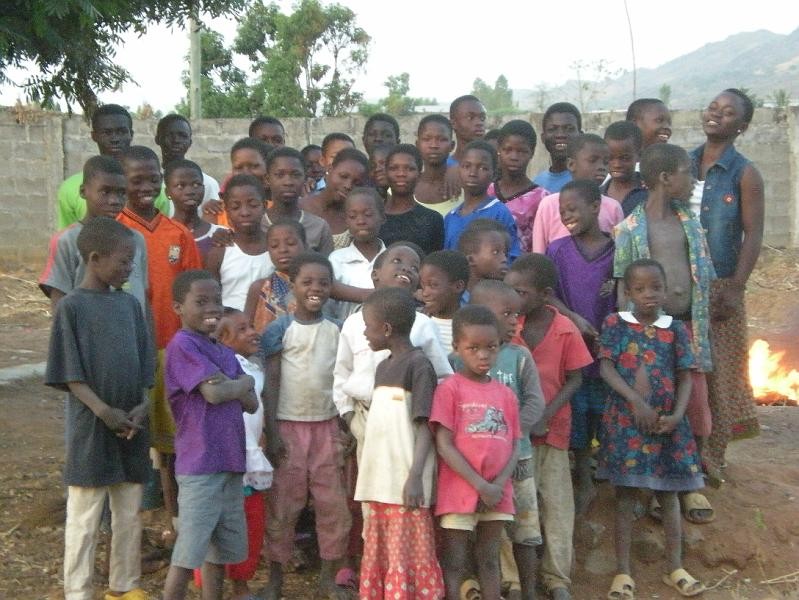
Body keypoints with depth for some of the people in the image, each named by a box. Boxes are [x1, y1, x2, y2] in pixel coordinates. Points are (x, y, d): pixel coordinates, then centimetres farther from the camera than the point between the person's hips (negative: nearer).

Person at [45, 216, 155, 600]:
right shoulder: (72, 307, -9)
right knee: (84, 518, 3)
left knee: (130, 515, 14)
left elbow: (144, 365, 9)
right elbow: (70, 374, -11)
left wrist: (142, 406, -6)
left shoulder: (130, 304, 7)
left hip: (132, 425, 6)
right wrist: (105, 412, -18)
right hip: (91, 428, -5)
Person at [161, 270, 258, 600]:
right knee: (188, 553, -3)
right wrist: (245, 382, -1)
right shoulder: (182, 345, -10)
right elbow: (214, 393, -19)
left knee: (222, 549, 15)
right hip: (199, 465, -8)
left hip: (230, 463, 8)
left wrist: (231, 385, -9)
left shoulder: (226, 353, 15)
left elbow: (251, 403, 8)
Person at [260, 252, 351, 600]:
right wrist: (271, 432, -11)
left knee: (333, 504, 6)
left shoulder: (337, 330, 6)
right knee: (284, 505, 4)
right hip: (289, 425, -3)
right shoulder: (280, 329, -5)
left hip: (327, 426, 3)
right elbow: (271, 383, -6)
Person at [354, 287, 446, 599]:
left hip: (405, 485, -8)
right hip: (379, 482, 8)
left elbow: (425, 426, -14)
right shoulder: (383, 367, 15)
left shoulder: (418, 365, -9)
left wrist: (415, 477, -21)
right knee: (377, 558, 13)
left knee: (410, 559, -3)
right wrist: (368, 478, 18)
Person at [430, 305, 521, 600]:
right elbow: (444, 445, -12)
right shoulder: (449, 388, -7)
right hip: (459, 492, -4)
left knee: (490, 560, 14)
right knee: (454, 563, 3)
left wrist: (498, 485, -10)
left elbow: (514, 446, 7)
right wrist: (480, 485, -16)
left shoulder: (506, 394, 8)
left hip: (497, 494, 5)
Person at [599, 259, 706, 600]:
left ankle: (675, 568, 22)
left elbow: (685, 377, 2)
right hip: (625, 420, -2)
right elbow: (606, 368, -8)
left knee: (668, 493, 10)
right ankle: (623, 572, 10)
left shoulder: (676, 330, 3)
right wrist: (636, 401, -19)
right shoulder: (614, 324, -1)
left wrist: (677, 415, -12)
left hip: (666, 422, 2)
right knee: (625, 494, 3)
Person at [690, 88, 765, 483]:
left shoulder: (744, 174, -4)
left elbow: (753, 233, -9)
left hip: (719, 286, -4)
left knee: (717, 370, 2)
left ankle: (710, 459, 13)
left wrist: (736, 288, -17)